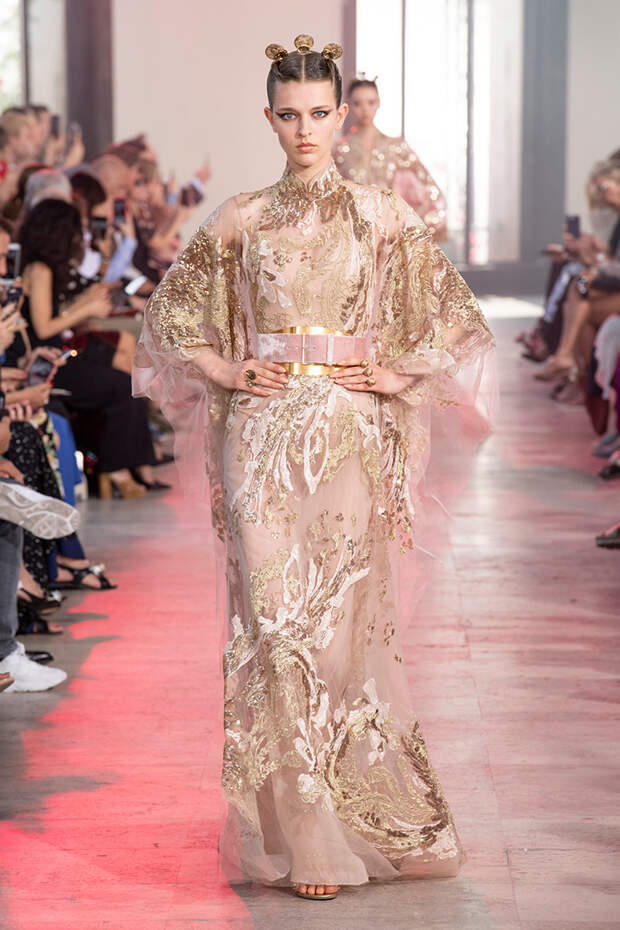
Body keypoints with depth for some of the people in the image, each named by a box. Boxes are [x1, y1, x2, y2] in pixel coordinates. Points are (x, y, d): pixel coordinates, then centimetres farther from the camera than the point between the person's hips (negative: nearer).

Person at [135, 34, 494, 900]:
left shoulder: (385, 216, 5)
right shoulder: (238, 220, 7)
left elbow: (458, 321, 10)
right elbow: (168, 315, 15)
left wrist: (397, 377, -2)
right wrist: (227, 371, 1)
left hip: (350, 436, 0)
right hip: (262, 435, 1)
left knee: (345, 617, 1)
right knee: (276, 618, -4)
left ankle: (354, 813, 19)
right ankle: (302, 836, 4)